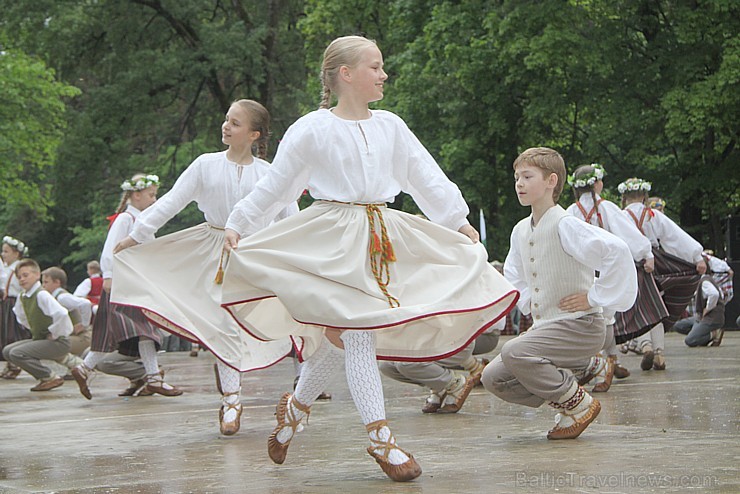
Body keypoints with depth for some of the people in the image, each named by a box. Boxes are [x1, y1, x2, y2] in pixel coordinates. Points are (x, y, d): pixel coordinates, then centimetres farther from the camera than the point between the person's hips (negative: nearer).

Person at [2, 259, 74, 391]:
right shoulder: (22, 297, 5)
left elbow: (62, 314, -33)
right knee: (7, 352, 6)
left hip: (58, 342, -9)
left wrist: (53, 334, -21)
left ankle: (51, 378, -8)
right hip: (39, 339, 9)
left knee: (16, 353, -21)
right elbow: (21, 317, 27)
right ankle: (44, 376, 8)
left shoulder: (41, 295, -21)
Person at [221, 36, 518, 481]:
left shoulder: (390, 126, 9)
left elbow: (427, 177, 15)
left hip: (382, 238, 6)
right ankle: (380, 438, -9)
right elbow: (275, 185, 1)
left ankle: (297, 405, 30)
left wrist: (458, 220, 15)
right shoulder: (312, 129, -5)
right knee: (356, 335, -10)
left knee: (343, 337, 8)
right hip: (333, 239, -5)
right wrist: (238, 226, -1)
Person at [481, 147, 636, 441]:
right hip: (544, 326, 8)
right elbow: (513, 274, 30)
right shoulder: (520, 231, 9)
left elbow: (616, 250, -29)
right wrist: (527, 302, 13)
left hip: (579, 326, -8)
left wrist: (594, 297, -22)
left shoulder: (565, 226, -15)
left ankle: (578, 403, -9)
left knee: (513, 352, -29)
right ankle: (582, 369, 9)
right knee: (494, 378, -1)